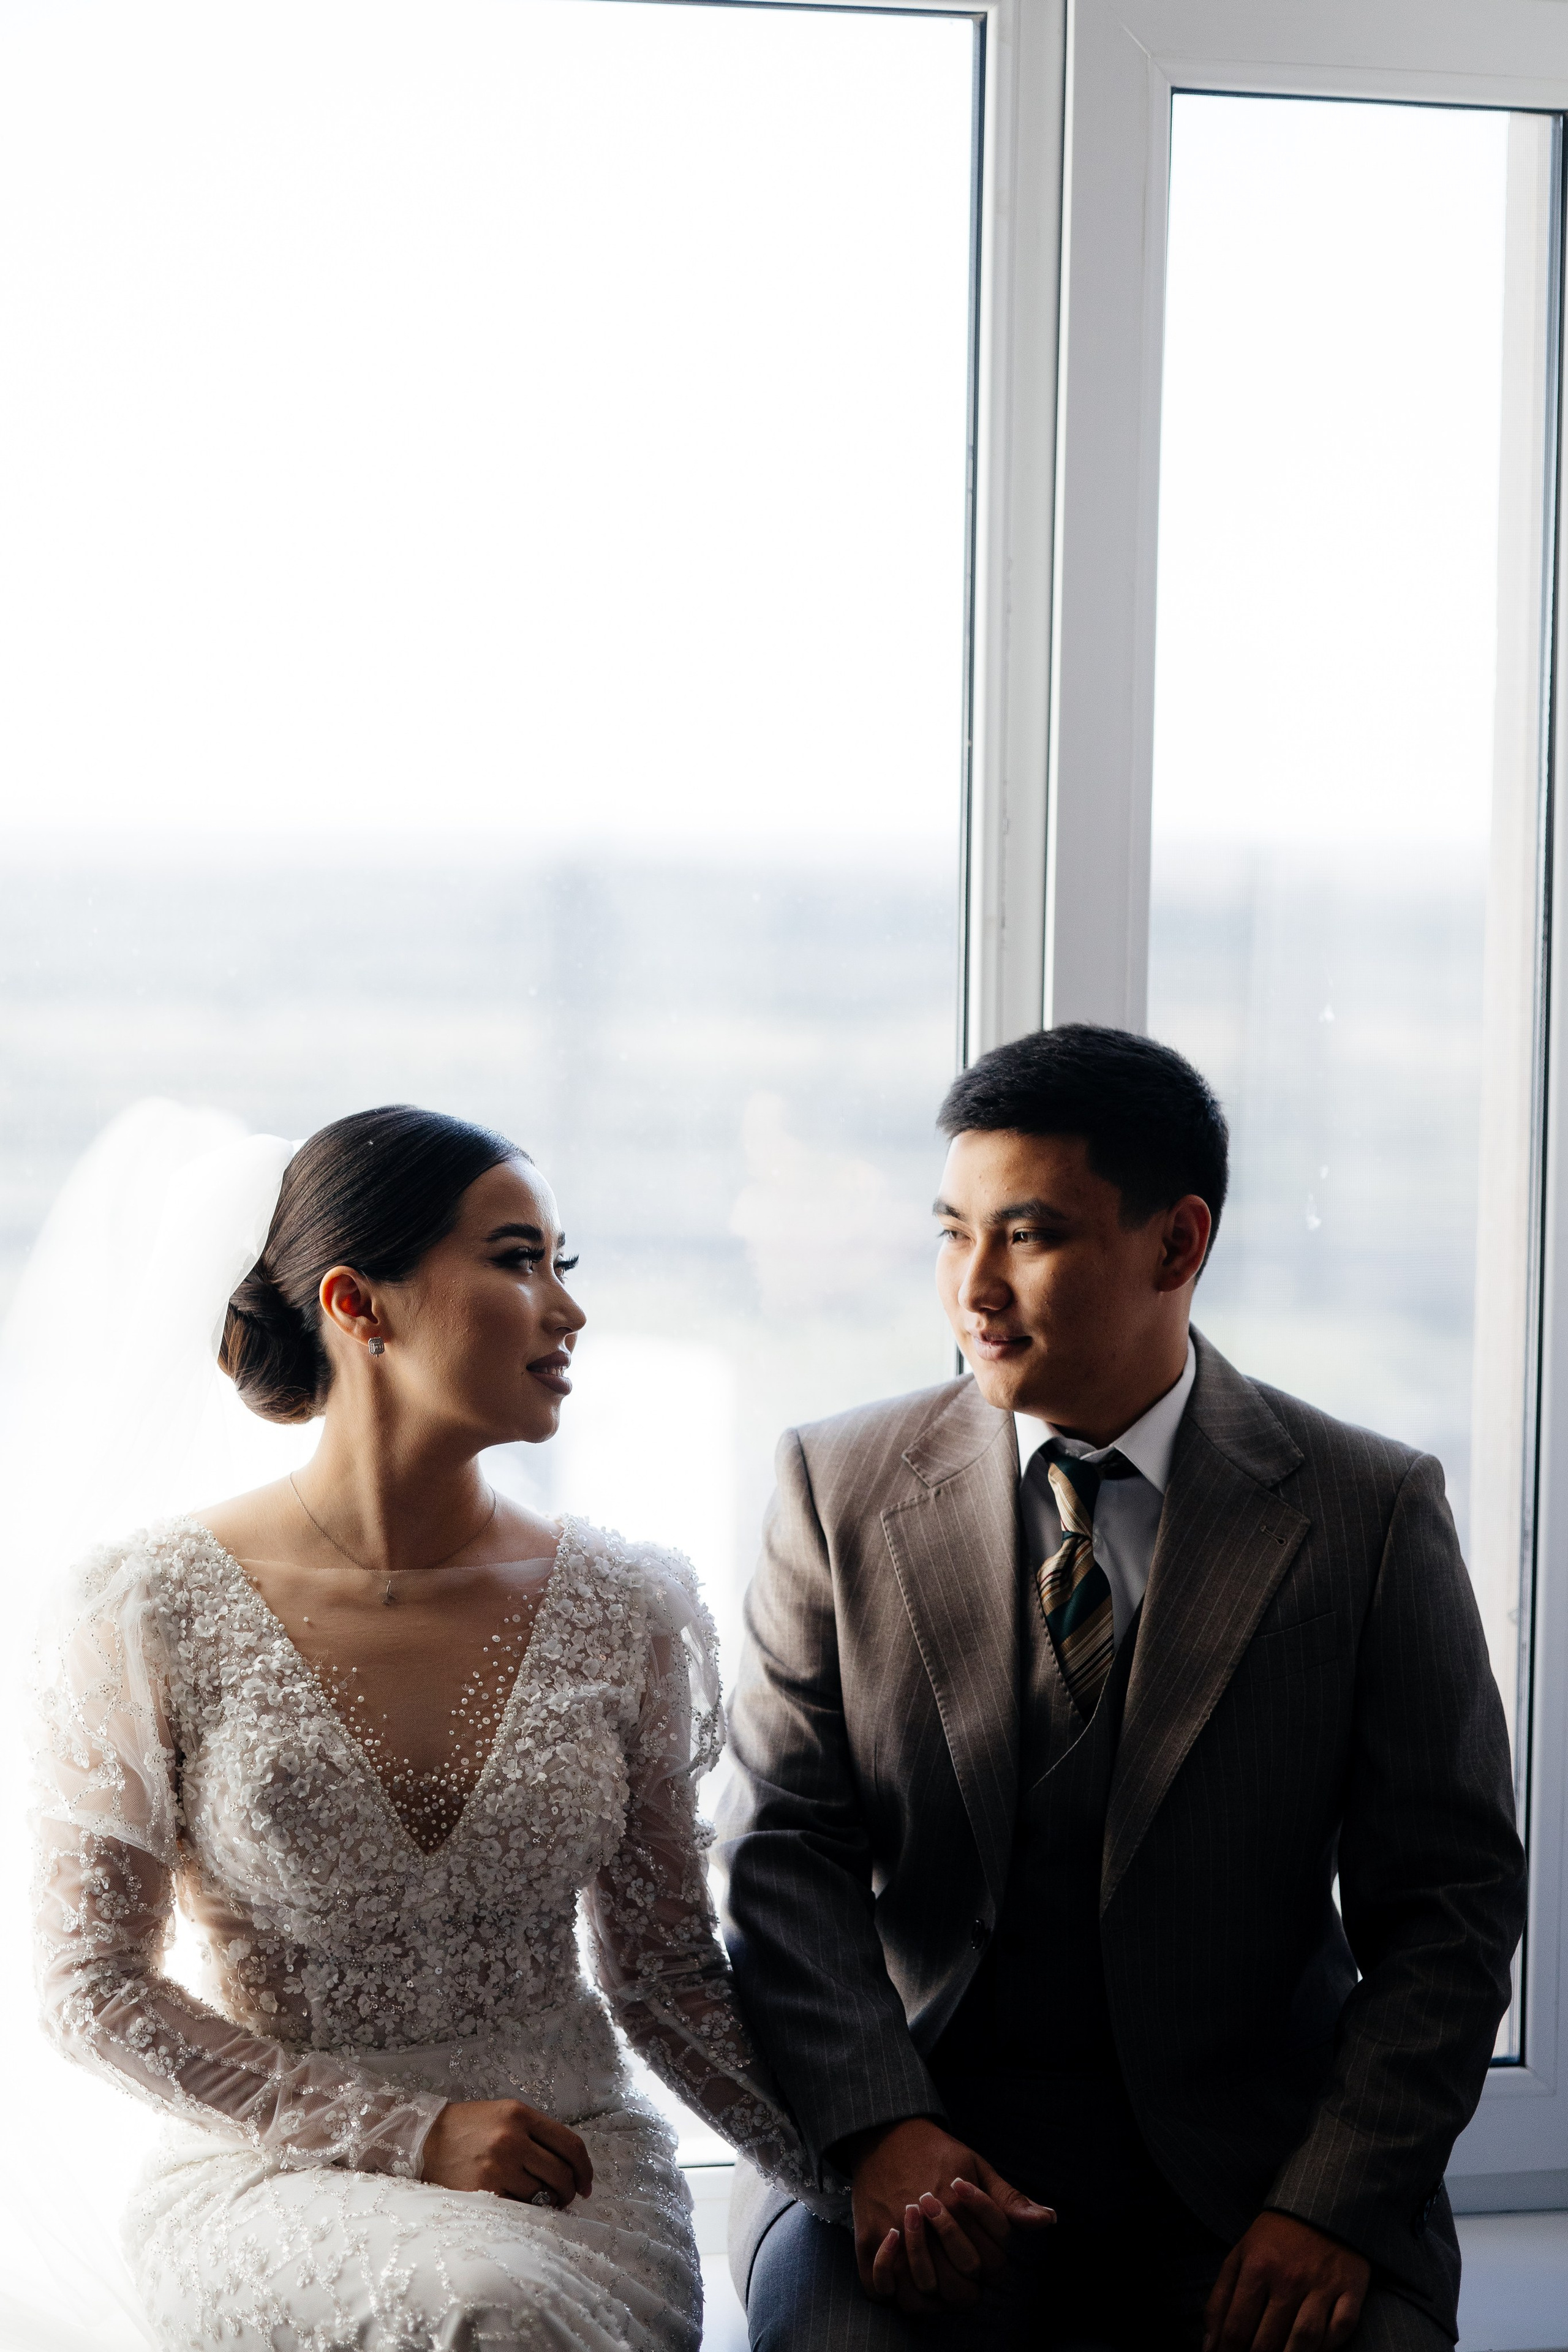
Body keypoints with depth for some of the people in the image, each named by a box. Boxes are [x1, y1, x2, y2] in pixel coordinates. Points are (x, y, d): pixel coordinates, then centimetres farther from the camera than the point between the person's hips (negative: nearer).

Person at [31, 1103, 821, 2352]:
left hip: (573, 2153, 3)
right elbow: (93, 1982, -4)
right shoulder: (150, 1615, -7)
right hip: (269, 2170, -3)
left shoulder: (628, 1607, 2)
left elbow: (667, 1966, 9)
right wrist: (412, 2134, -12)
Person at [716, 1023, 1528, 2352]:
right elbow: (789, 1848, 0)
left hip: (1252, 2159, 0)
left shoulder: (1371, 1515, 0)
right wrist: (878, 2130, -15)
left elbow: (1449, 1902, 0)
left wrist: (1333, 2202, -12)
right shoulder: (842, 1491, 4)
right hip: (914, 2133, 0)